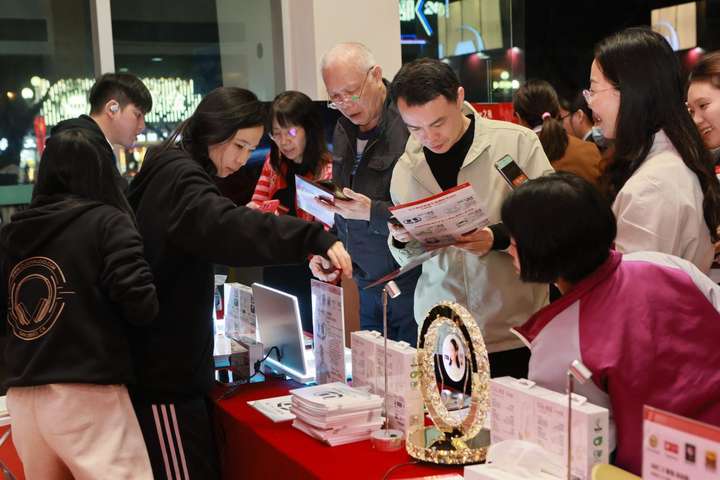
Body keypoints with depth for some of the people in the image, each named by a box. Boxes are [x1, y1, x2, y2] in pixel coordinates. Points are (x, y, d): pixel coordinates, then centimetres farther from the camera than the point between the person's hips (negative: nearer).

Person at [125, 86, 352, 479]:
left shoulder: (170, 173, 15)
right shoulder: (178, 177, -17)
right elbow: (226, 226, -38)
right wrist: (314, 238, -47)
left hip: (163, 363, 10)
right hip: (163, 372, -10)